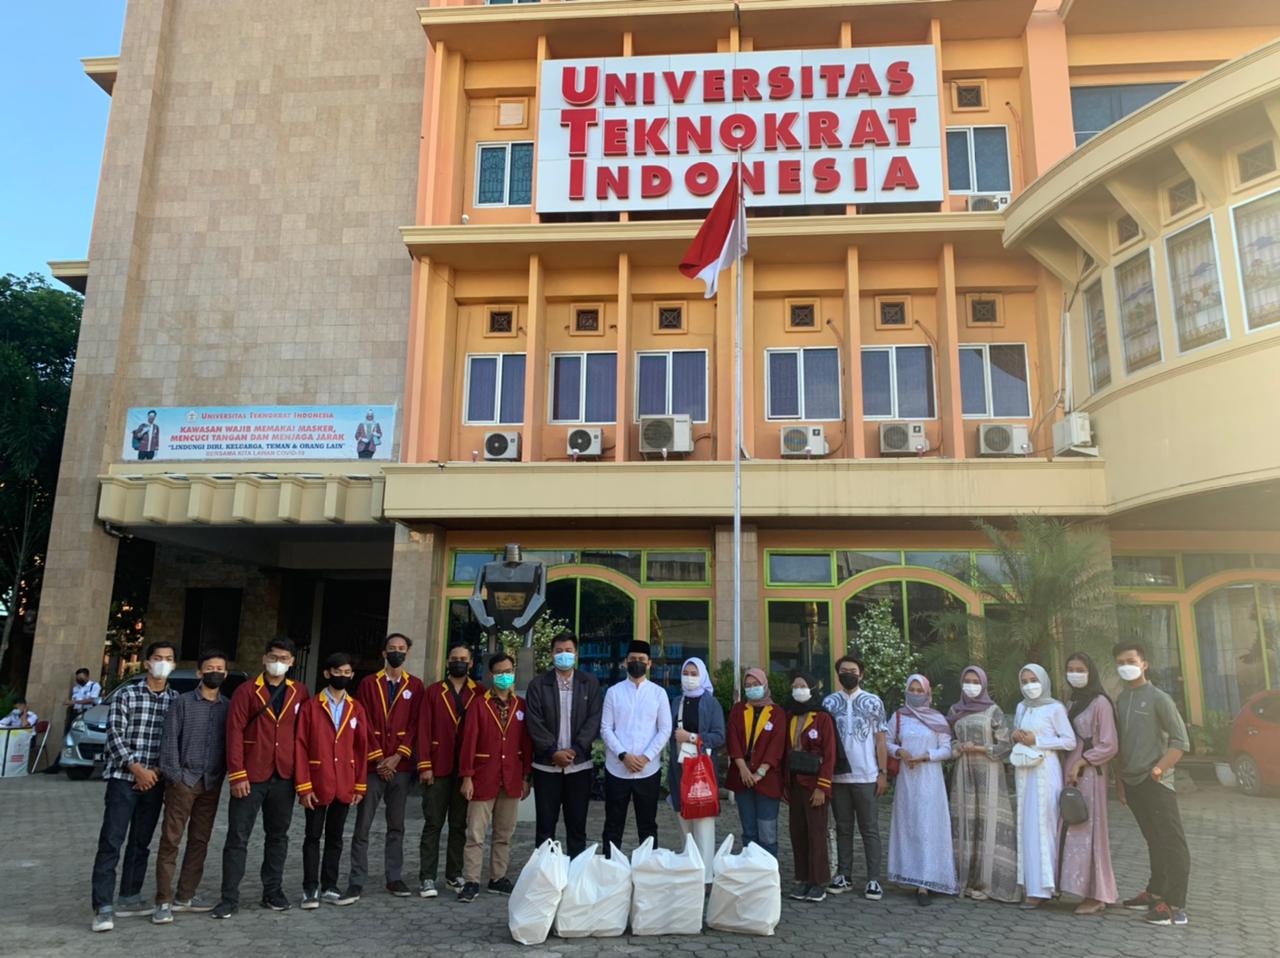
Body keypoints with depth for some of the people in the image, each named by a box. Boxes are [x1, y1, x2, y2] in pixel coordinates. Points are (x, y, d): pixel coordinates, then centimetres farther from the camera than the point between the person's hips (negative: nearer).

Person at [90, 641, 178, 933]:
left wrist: (160, 770, -5)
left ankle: (129, 898, 21)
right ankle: (103, 907, -4)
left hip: (154, 781, 4)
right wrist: (137, 769, -15)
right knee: (111, 842, -7)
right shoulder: (126, 695, -3)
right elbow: (115, 736, -7)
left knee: (141, 843, 11)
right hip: (123, 778, -4)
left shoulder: (176, 701, 6)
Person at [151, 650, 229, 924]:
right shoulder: (183, 702, -1)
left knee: (200, 841, 9)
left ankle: (185, 897, 19)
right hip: (184, 780, -4)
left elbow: (230, 744, 9)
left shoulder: (227, 707, 8)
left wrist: (224, 774, 1)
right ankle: (164, 902, 3)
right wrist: (174, 775, -12)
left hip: (212, 783, 4)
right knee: (170, 840, -3)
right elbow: (170, 740, -5)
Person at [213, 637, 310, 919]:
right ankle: (229, 898, 10)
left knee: (278, 835, 12)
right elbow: (234, 733, -7)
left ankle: (273, 892, 24)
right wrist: (237, 775, -12)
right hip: (251, 777, -3)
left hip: (284, 777, 3)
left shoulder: (300, 693, 6)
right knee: (238, 837, 1)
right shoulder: (247, 691, -2)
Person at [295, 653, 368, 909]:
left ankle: (329, 887, 22)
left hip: (344, 787, 3)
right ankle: (310, 889, 15)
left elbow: (362, 748, 6)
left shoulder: (356, 709, 5)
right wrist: (303, 786, -11)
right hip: (317, 786, -3)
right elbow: (300, 747, -7)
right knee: (313, 837, 6)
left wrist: (360, 785, 3)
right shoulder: (311, 707, -4)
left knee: (335, 837, 12)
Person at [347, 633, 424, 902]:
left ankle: (394, 877, 18)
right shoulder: (369, 684, 4)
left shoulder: (415, 686, 6)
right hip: (373, 766, -1)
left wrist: (398, 756, -9)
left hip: (401, 767, 1)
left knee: (396, 826, 9)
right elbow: (364, 724, -2)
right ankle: (356, 882, 8)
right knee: (363, 827, 1)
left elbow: (415, 724, 0)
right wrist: (378, 758, -9)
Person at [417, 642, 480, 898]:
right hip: (438, 769, -1)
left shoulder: (479, 694, 4)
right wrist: (425, 765, -9)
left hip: (466, 769, 1)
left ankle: (454, 874, 21)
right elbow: (424, 730, -2)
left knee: (460, 824, 10)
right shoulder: (434, 692, 3)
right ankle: (427, 877, 10)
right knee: (433, 824, 3)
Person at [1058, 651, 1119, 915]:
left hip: (1089, 774, -7)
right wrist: (1067, 767, 6)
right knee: (1073, 830, 5)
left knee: (1087, 830, -5)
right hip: (1070, 773, 7)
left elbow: (1109, 746, -11)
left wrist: (1081, 763, -13)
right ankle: (1093, 892, 12)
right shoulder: (1071, 703, 15)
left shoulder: (1100, 702, -6)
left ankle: (1095, 895, 3)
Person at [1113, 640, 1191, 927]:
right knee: (1154, 841, 15)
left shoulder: (1158, 698, -7)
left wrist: (1158, 769, -14)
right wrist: (1120, 782, 13)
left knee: (1171, 843, -4)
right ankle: (1156, 893, 24)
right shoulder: (1120, 701, 11)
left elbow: (1180, 740, -9)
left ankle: (1175, 905, -2)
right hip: (1132, 783, 6)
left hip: (1156, 784, -6)